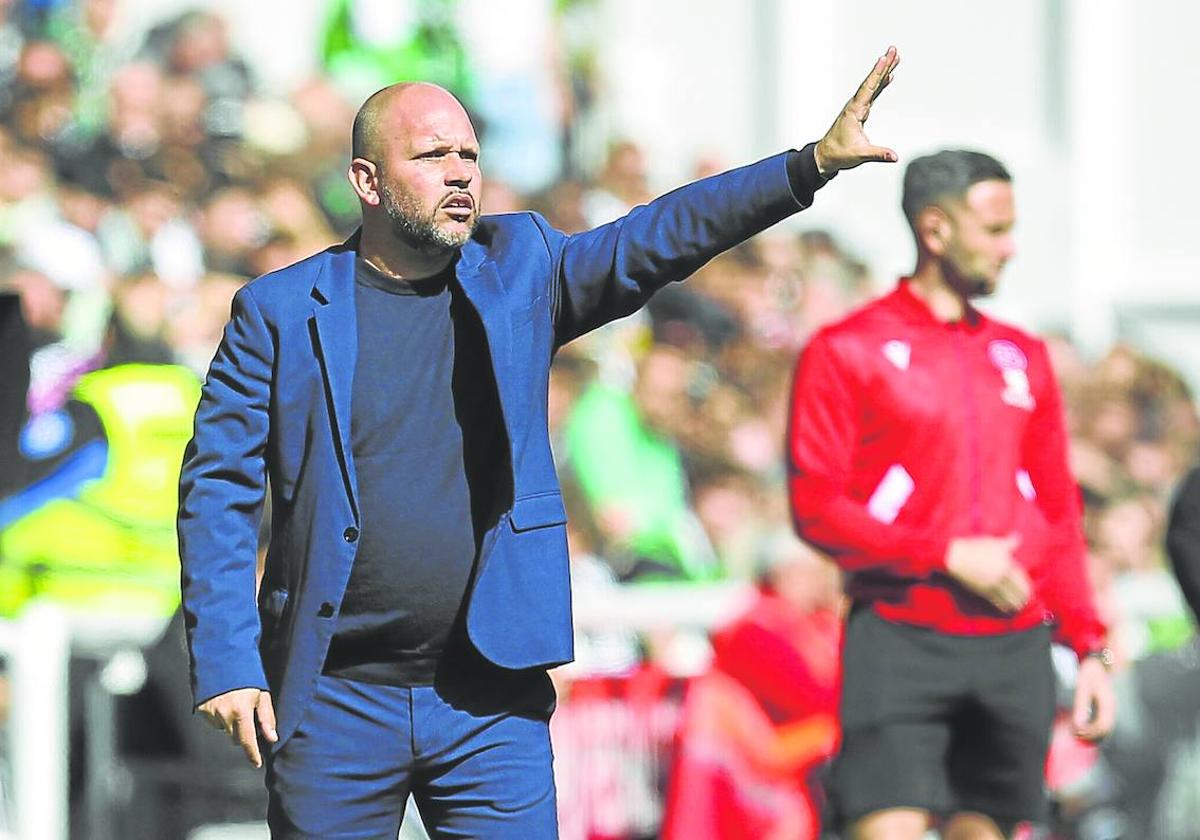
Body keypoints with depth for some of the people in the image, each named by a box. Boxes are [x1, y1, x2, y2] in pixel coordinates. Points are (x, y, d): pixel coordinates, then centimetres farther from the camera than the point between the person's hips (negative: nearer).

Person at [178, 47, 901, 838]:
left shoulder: (518, 271, 6)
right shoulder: (279, 311, -1)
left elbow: (658, 240, -5)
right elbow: (217, 490, -1)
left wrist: (813, 165, -19)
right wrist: (225, 664, -8)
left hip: (492, 702, 1)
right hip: (334, 704, -1)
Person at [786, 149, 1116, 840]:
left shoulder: (1024, 358, 17)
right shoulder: (848, 350, 1)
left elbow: (1061, 517, 19)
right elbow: (816, 509, -6)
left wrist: (1090, 647, 10)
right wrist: (947, 556, -13)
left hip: (1017, 651, 5)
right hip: (901, 645, -5)